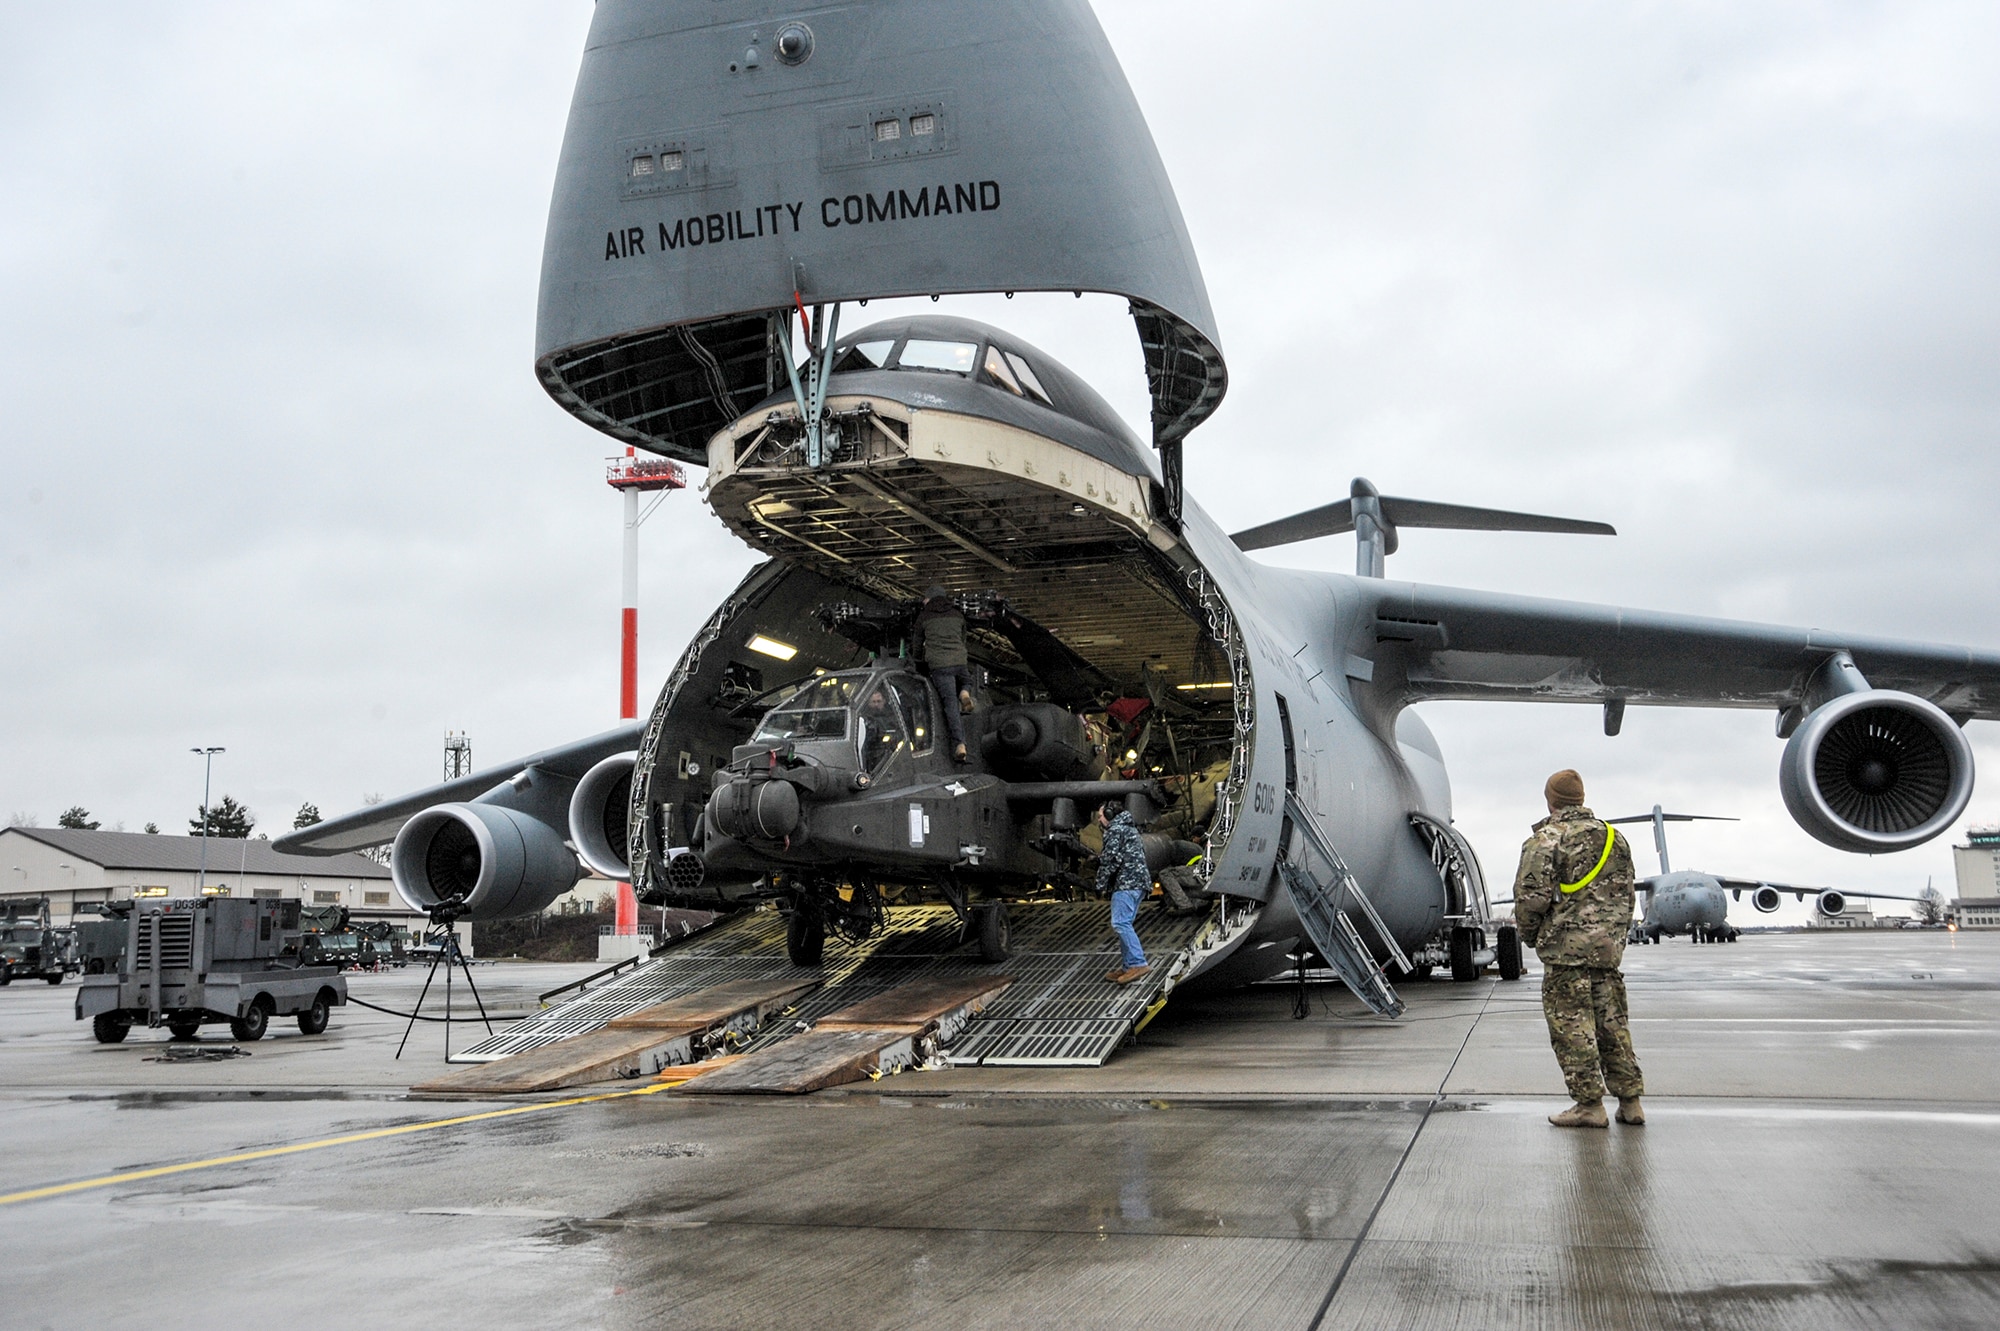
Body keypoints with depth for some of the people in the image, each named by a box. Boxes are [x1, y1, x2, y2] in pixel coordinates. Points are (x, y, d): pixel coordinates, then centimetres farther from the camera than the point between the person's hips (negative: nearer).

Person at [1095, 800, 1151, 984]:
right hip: (1139, 882, 10)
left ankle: (1137, 963, -25)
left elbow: (1110, 859, -12)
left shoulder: (1115, 829, -5)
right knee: (1124, 924, 11)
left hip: (1126, 882, -10)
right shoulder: (1129, 828, 27)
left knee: (1120, 923, -17)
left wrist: (1101, 884, -3)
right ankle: (1129, 967, 9)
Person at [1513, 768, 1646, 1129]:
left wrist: (1529, 934, 3)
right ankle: (1629, 1100, 14)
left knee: (1571, 1025, -1)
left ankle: (1589, 1104, -1)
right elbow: (1626, 893, 17)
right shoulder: (1615, 839, 13)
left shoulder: (1547, 839, -9)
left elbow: (1531, 894, -14)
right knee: (1612, 1023, 12)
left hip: (1566, 947, -7)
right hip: (1608, 948, 7)